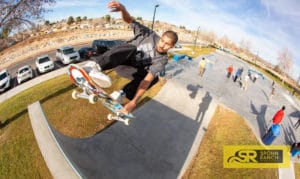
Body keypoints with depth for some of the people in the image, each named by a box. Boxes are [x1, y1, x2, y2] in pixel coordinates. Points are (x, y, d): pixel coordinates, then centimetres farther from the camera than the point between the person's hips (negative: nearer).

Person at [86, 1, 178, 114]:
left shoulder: (162, 60, -18)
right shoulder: (150, 35, -16)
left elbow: (148, 79, -31)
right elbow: (129, 20, -19)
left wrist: (134, 102, -41)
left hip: (134, 68, 2)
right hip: (123, 57, -2)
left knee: (154, 78, -20)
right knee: (131, 48, -35)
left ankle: (123, 93, -25)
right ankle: (96, 65, -54)